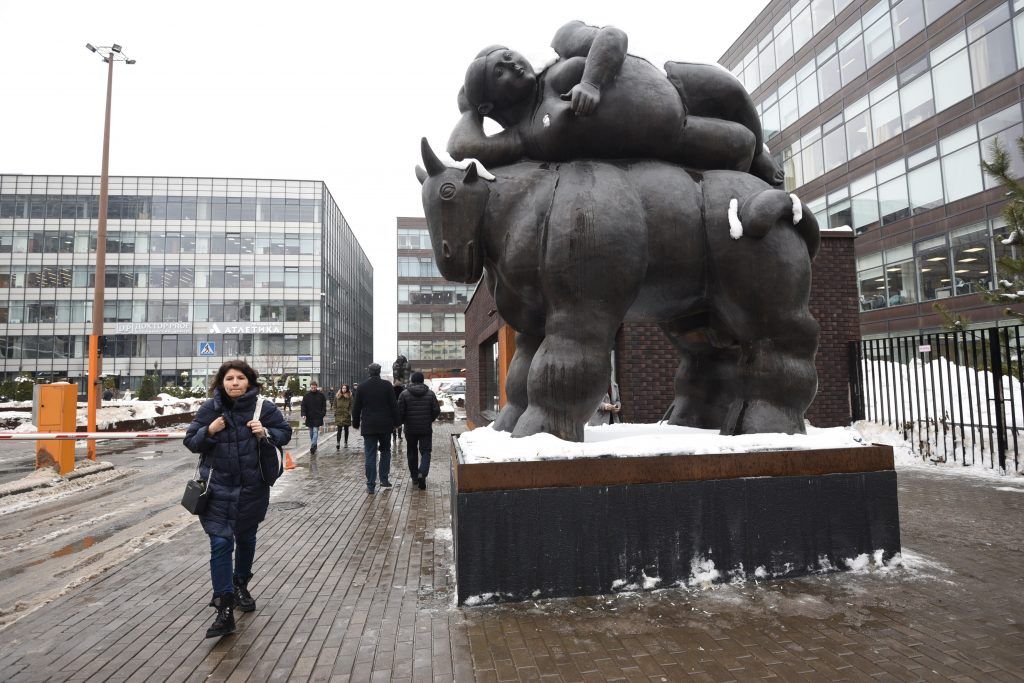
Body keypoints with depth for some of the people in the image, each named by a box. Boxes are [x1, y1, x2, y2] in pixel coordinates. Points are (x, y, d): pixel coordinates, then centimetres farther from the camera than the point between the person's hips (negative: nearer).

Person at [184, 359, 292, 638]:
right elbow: (190, 441, 1)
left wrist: (266, 433, -17)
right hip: (218, 487, -1)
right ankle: (225, 610, -1)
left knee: (246, 539, 18)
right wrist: (209, 431, -18)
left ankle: (241, 585, 44)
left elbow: (285, 432, 3)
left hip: (252, 487, 1)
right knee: (220, 544, -8)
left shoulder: (263, 407, -7)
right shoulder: (210, 408, -5)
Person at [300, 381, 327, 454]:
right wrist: (303, 414, -13)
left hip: (317, 417, -3)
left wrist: (323, 414, -6)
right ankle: (314, 447, 24)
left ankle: (312, 448, -13)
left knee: (315, 432, -9)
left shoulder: (321, 395, -1)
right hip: (309, 417, 3)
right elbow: (303, 405, 0)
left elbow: (324, 405, 4)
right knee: (311, 433, 12)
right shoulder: (306, 395, 1)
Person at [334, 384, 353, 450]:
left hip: (346, 415, 0)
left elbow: (351, 406, -1)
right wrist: (335, 413, -1)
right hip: (339, 415, 0)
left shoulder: (349, 396, -1)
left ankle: (346, 442, 24)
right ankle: (338, 444, -12)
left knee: (346, 429, 12)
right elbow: (335, 405, 7)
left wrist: (349, 413, -8)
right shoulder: (337, 396, 4)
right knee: (339, 430, -6)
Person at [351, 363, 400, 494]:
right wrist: (395, 422, 6)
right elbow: (394, 406, -2)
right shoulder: (387, 386, -2)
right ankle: (384, 479, 14)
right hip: (385, 425, 0)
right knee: (385, 451, 17)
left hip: (368, 426, 0)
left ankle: (371, 485, 2)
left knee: (370, 455, 2)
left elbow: (356, 408, 5)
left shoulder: (362, 387, 1)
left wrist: (356, 423, 15)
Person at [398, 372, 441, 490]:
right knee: (425, 452, 4)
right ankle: (422, 473, -18)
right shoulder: (430, 394, -1)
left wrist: (403, 422, 11)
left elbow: (400, 412, -8)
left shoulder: (404, 394, -6)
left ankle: (414, 477, 22)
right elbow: (437, 411, -2)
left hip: (410, 429, 0)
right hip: (426, 429, 0)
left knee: (412, 452, 15)